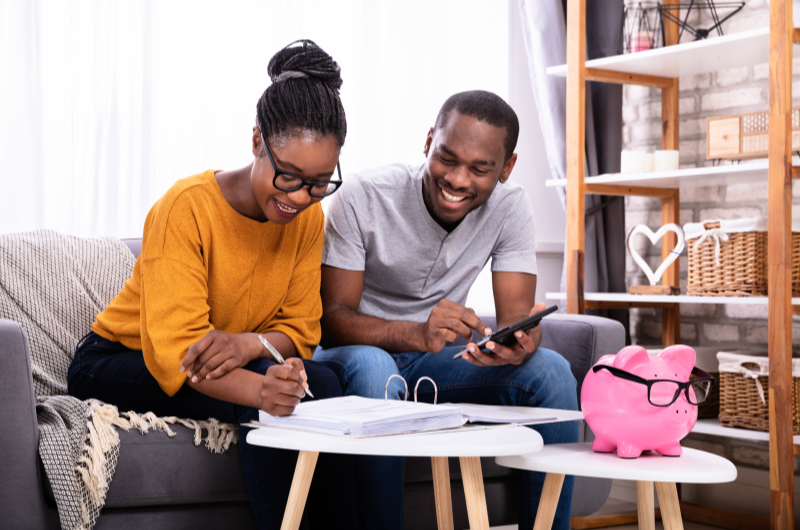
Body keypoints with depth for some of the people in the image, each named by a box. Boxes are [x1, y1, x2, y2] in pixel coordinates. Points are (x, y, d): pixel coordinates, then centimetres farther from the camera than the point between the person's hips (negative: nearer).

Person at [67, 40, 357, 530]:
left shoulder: (308, 216, -7)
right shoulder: (187, 208, -25)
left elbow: (300, 329, -5)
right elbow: (173, 348, -32)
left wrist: (247, 344, -29)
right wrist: (261, 390, -51)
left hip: (228, 365, 5)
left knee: (320, 381, -25)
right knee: (267, 403, -32)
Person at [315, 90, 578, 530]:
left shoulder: (510, 208, -8)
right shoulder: (362, 198, -20)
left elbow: (516, 315, -12)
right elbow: (332, 319, -23)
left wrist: (518, 344, -39)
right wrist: (417, 334, -43)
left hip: (431, 361, 4)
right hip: (354, 353, -3)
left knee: (550, 372, -20)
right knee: (372, 368, -38)